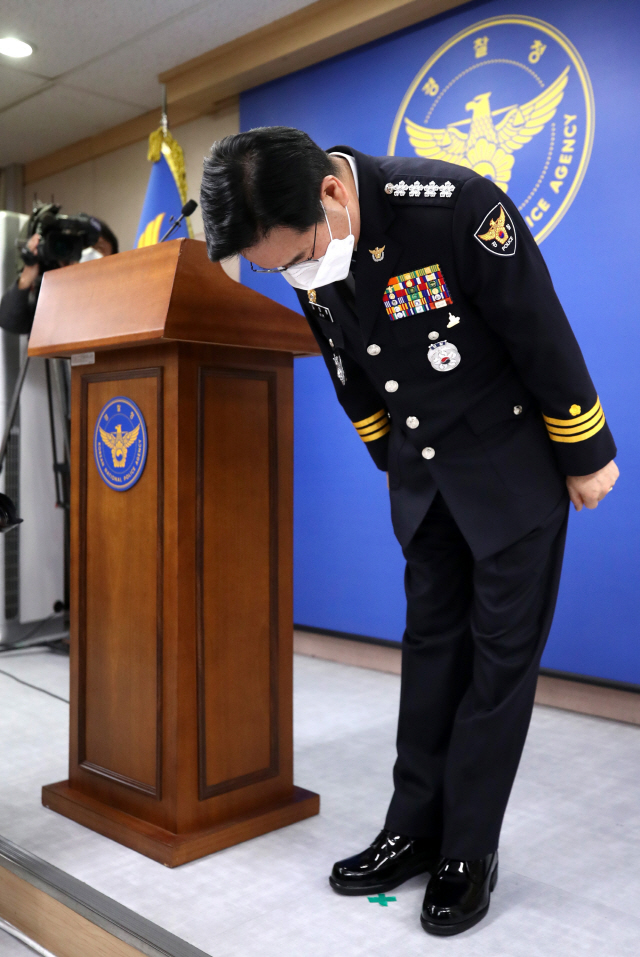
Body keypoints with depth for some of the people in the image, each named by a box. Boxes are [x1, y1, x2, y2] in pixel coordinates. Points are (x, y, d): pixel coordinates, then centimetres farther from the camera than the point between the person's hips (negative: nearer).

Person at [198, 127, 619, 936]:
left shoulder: (455, 207, -28)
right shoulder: (304, 253, -7)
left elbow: (544, 338, -19)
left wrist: (586, 457, -10)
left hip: (512, 455, -5)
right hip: (419, 466, 6)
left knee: (502, 649, 1)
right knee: (431, 640, 11)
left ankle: (469, 853, 13)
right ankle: (415, 828, 23)